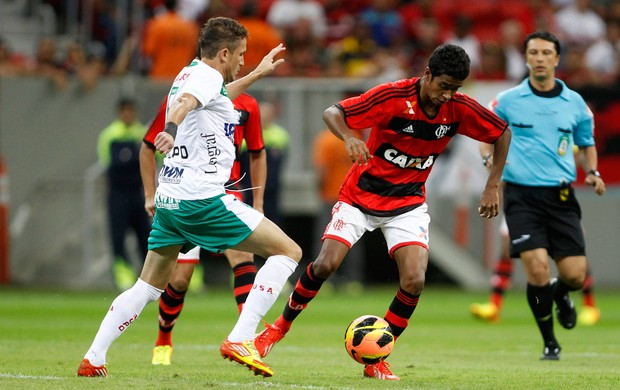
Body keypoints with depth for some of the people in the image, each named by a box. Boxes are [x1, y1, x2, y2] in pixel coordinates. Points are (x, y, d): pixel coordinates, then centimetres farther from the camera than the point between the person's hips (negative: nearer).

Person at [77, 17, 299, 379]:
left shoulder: (190, 74, 19)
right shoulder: (206, 76, -9)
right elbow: (184, 102, -33)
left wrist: (257, 73, 51)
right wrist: (172, 129, -54)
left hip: (170, 199, 9)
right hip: (203, 198, -9)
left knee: (149, 287, 18)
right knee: (288, 251, -5)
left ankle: (93, 359, 11)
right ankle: (240, 340, -14)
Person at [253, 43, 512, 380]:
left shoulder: (459, 108, -14)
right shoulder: (393, 96, -23)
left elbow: (502, 132, 2)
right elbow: (332, 113, -22)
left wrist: (493, 186, -4)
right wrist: (349, 138, -43)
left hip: (408, 203, 2)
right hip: (361, 194, -2)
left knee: (414, 281, -17)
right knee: (325, 266, -14)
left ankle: (376, 359, 1)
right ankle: (281, 326, 14)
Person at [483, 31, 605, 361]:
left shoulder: (574, 103, 7)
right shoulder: (507, 101, 1)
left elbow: (587, 144, 21)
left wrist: (592, 172, 2)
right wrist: (490, 158, -5)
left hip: (560, 197, 2)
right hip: (521, 195, -2)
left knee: (575, 275, -6)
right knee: (537, 268, -16)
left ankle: (560, 294, 34)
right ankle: (550, 343, 5)